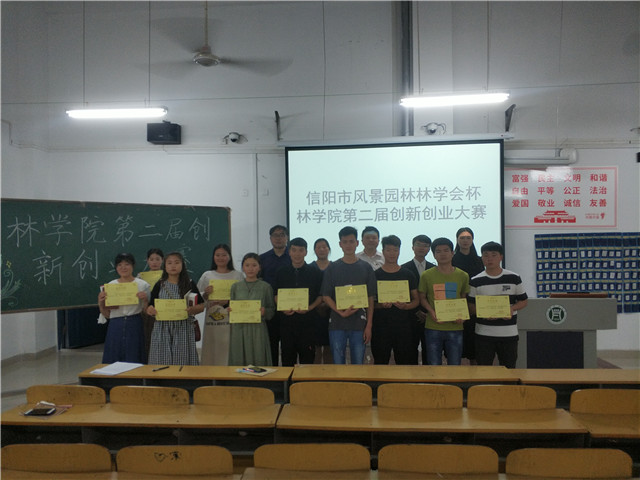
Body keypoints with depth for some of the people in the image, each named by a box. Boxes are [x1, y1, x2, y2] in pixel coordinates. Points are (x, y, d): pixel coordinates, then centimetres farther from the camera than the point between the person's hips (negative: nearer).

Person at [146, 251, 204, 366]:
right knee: (162, 362, 1)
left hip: (183, 328, -1)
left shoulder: (189, 284, 5)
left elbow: (201, 305, 4)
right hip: (163, 329, 1)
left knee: (183, 361, -1)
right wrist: (151, 310, -15)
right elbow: (150, 307, 7)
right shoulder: (160, 285, 8)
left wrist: (191, 310, -15)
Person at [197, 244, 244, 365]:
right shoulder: (207, 276, 11)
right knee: (212, 350, 1)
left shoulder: (238, 275, 6)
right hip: (212, 320, 1)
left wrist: (228, 301, -13)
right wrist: (206, 294, -10)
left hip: (231, 320, -1)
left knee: (229, 350, -2)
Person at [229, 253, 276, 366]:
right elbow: (231, 307, 15)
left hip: (258, 330, -2)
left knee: (258, 361, -3)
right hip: (239, 329, 2)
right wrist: (230, 310, -6)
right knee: (238, 360, 3)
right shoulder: (235, 287, 10)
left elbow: (272, 310, 4)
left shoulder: (266, 287, 3)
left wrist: (264, 312, -14)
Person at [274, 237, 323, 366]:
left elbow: (321, 296, 4)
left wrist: (309, 308, -12)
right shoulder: (281, 273, 9)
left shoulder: (315, 273, 3)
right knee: (287, 359, 7)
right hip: (287, 320, 2)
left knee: (307, 358, 1)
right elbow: (276, 296, 13)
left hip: (308, 320, -2)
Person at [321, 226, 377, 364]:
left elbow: (370, 299, 5)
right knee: (337, 365, 5)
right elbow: (326, 296, 3)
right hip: (337, 323, 0)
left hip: (359, 324, 0)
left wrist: (369, 325, -1)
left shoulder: (366, 268, 5)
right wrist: (341, 312, -12)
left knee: (358, 364, 6)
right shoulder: (332, 268, 4)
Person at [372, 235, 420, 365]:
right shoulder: (375, 275, 4)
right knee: (380, 361, 3)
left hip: (404, 326, 1)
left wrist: (405, 306, -11)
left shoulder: (408, 275, 8)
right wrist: (381, 305, -15)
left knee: (405, 362, 2)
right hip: (381, 326, -1)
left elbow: (416, 300, 9)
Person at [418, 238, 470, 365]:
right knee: (434, 365, 6)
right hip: (433, 327, -1)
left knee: (455, 364, 10)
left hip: (455, 327, 1)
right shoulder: (426, 275, -1)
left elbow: (464, 298, 12)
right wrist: (431, 311, -11)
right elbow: (422, 297, 6)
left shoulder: (462, 276, 4)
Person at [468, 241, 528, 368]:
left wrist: (512, 308, -11)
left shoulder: (514, 278, 3)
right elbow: (471, 305, 5)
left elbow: (523, 301, 9)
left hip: (509, 333, 0)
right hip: (483, 333, 0)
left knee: (509, 369, 9)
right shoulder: (476, 281, 1)